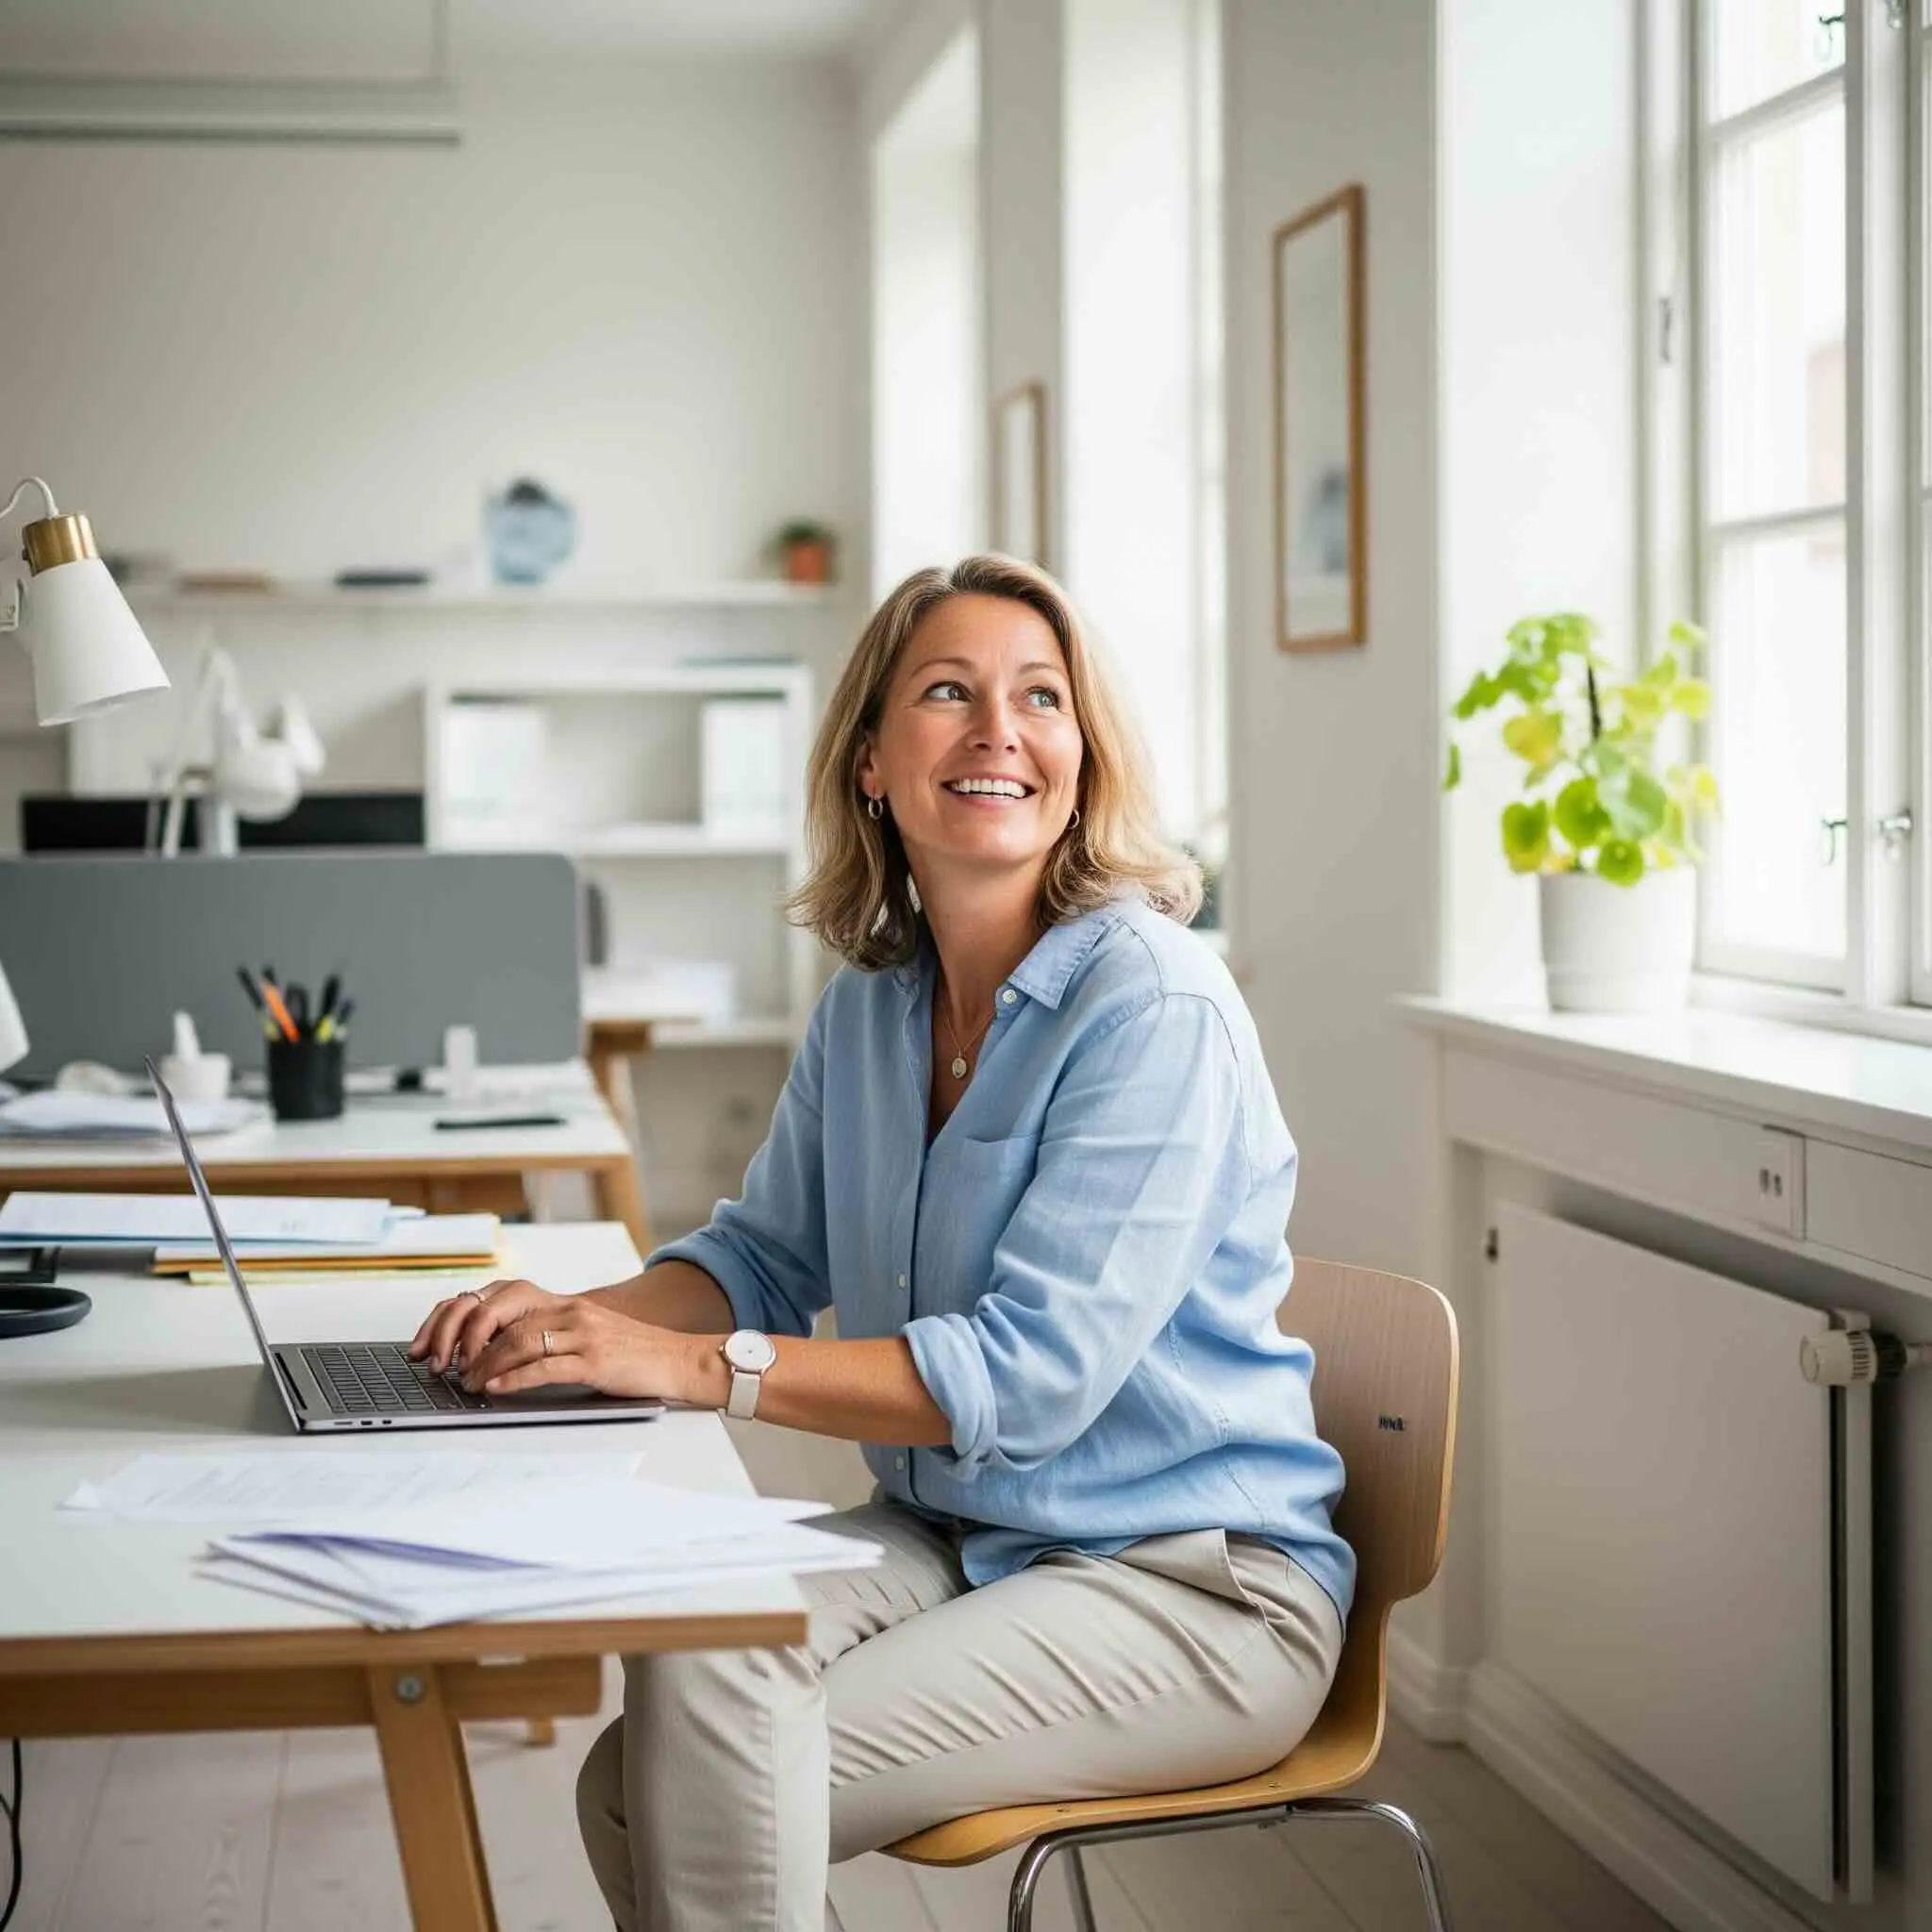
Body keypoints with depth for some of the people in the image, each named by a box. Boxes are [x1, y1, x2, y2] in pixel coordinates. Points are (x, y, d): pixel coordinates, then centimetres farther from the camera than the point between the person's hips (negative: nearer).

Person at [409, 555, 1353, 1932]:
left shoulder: (1155, 1007, -18)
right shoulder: (871, 1003, 6)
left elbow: (1031, 1373, -25)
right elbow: (769, 1257, 17)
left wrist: (699, 1365, -28)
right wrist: (579, 1320, -4)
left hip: (1189, 1583, -6)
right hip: (953, 1539, 6)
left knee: (714, 1770, -22)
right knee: (686, 1660, -23)